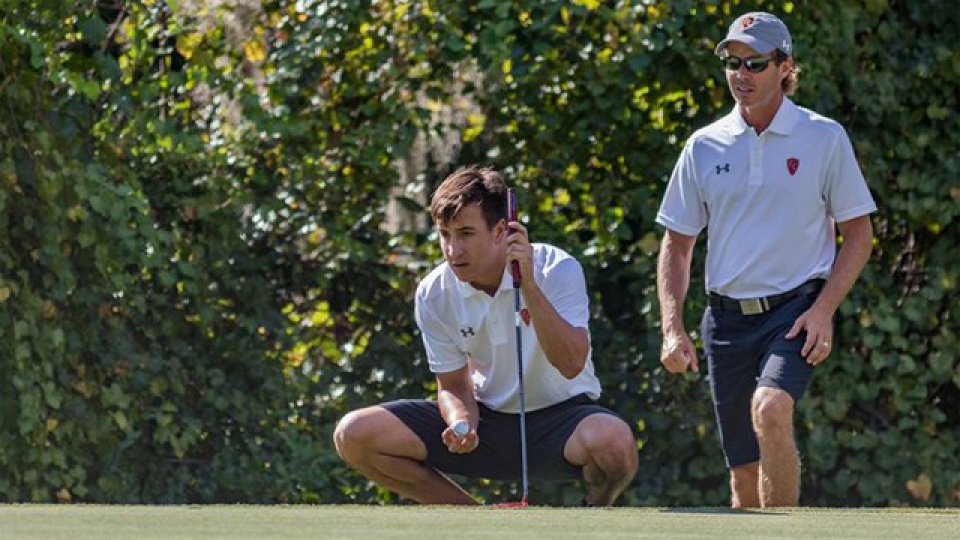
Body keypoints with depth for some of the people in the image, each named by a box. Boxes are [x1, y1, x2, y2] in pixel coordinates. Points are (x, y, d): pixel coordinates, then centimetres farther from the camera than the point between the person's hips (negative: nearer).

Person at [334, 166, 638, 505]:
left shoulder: (557, 270, -17)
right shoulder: (434, 295, -7)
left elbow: (572, 364, -29)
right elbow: (453, 384, 3)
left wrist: (529, 286, -37)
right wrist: (462, 423, -21)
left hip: (558, 415, -4)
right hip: (488, 417, 4)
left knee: (614, 441, -40)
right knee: (353, 435, -15)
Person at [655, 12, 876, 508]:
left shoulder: (824, 138, 1)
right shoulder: (704, 146, 8)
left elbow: (858, 234, 4)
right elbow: (676, 246, 12)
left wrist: (823, 309, -10)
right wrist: (672, 330, -1)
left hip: (796, 311, -3)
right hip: (727, 318, 4)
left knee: (771, 410, -31)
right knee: (745, 473, 4)